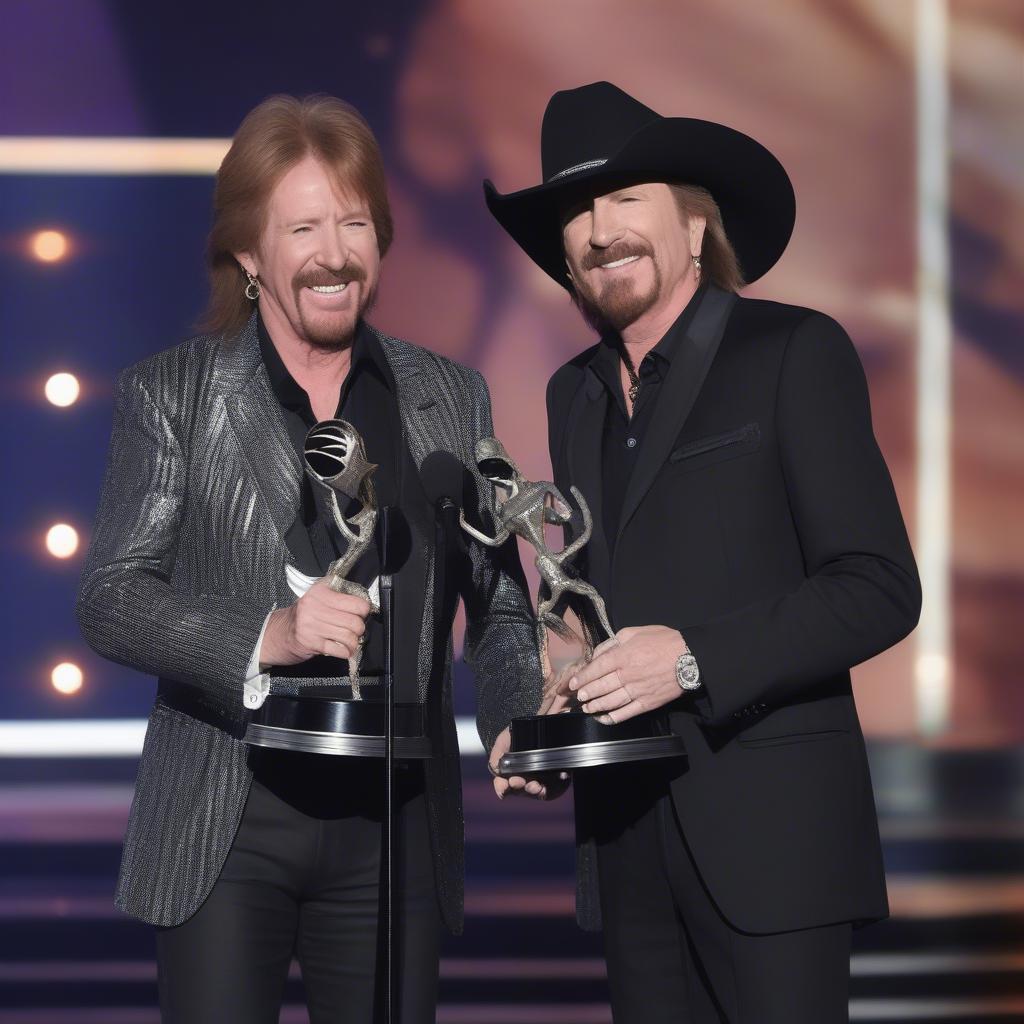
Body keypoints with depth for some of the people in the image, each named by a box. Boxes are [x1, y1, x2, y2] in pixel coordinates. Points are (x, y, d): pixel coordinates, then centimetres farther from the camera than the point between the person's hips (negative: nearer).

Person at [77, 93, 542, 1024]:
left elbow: (497, 604, 12)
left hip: (396, 832, 3)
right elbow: (110, 598, -3)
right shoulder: (169, 395, 4)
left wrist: (519, 720, -8)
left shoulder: (451, 400, 11)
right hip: (226, 834, -2)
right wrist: (266, 635, -19)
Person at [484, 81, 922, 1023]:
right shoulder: (575, 393, 15)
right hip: (628, 836, 5)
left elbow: (880, 589, -9)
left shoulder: (795, 353, -3)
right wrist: (560, 702, 2)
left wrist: (695, 658, -18)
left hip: (769, 831, -5)